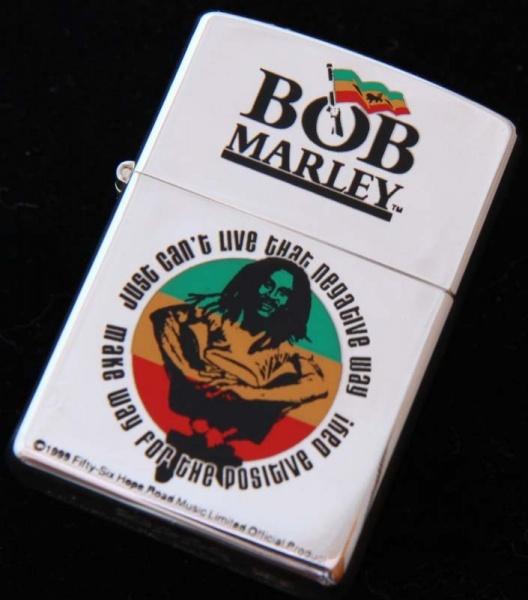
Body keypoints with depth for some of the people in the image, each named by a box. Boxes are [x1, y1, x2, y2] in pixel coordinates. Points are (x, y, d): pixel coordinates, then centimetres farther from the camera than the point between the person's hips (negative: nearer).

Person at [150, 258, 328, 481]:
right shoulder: (218, 311, 9)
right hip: (190, 409, -1)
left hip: (234, 428, 1)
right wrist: (186, 370, -9)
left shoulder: (284, 350, 10)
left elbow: (318, 385, -5)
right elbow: (163, 317, 2)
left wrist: (253, 393, -14)